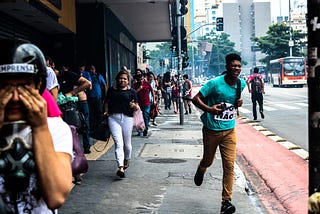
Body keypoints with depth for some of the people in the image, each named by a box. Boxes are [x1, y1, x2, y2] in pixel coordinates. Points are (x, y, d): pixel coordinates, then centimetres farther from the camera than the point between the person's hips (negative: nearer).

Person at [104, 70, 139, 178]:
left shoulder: (131, 91, 7)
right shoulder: (111, 90, 12)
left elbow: (137, 107, 7)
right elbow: (107, 102, 21)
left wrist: (134, 106, -15)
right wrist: (106, 112, 6)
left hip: (127, 118, 0)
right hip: (113, 118, 0)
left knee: (127, 144, 10)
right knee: (118, 143, -12)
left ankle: (127, 160, 39)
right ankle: (120, 167, -19)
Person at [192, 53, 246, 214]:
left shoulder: (241, 84, 0)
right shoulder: (215, 83, -17)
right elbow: (195, 99, -14)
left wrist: (239, 103, -2)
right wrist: (209, 109, -32)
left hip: (229, 130, 3)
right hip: (211, 130, -3)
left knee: (229, 165, -6)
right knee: (208, 161, 18)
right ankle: (200, 171, 56)